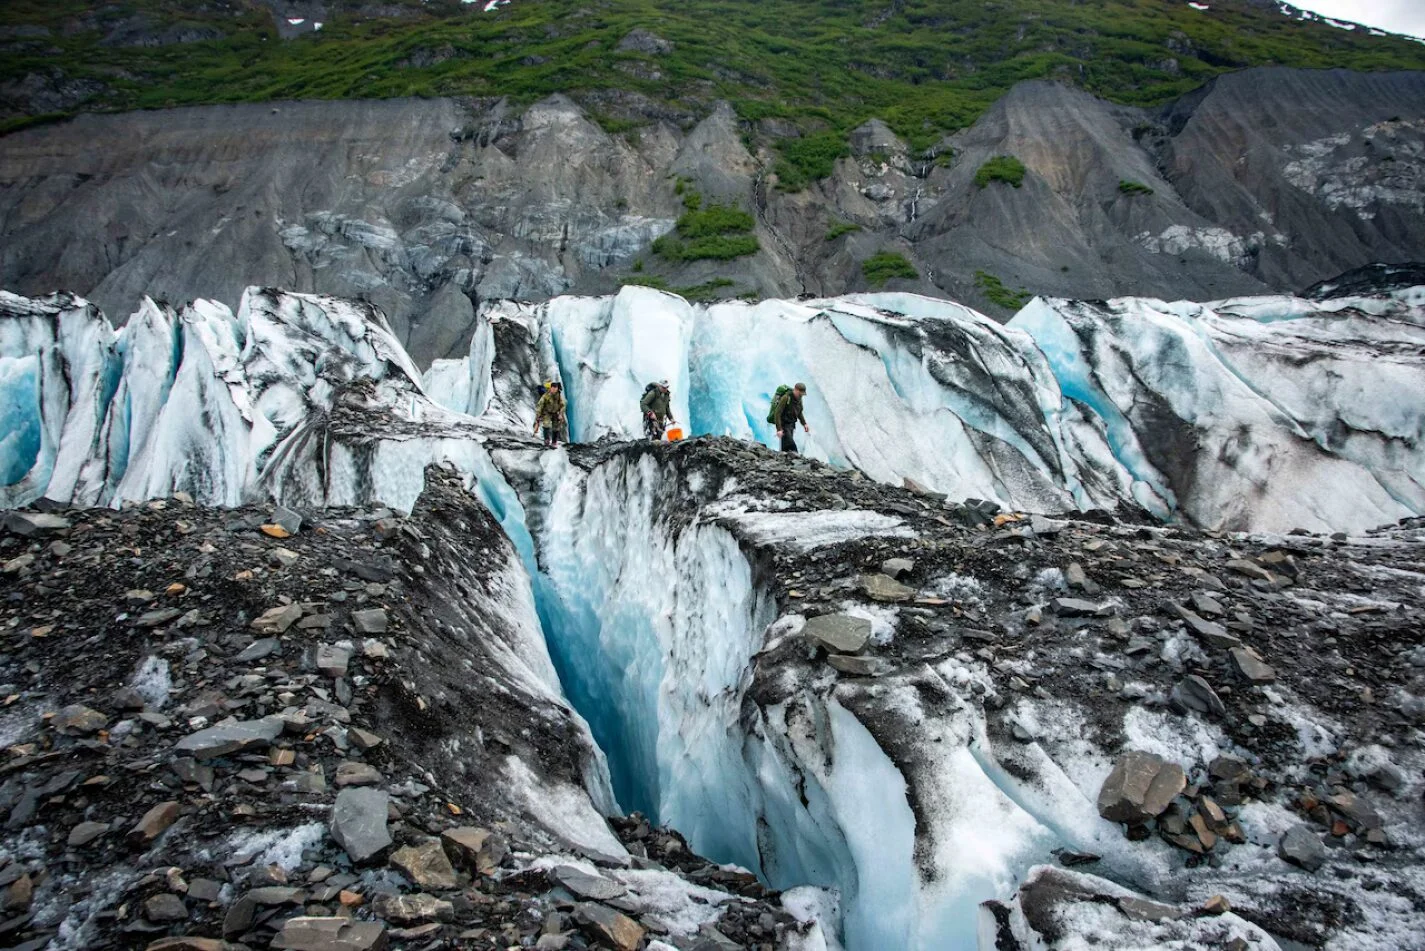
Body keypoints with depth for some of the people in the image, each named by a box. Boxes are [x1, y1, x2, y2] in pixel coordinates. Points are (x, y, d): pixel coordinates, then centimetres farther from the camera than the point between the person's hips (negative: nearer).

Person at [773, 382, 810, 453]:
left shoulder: (799, 399, 5)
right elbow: (777, 413, -19)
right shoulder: (786, 398, -18)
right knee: (791, 444, -19)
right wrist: (779, 429, -24)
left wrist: (804, 424, 8)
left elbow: (799, 413, 22)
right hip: (784, 425, -7)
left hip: (791, 425, 7)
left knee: (786, 447, 6)